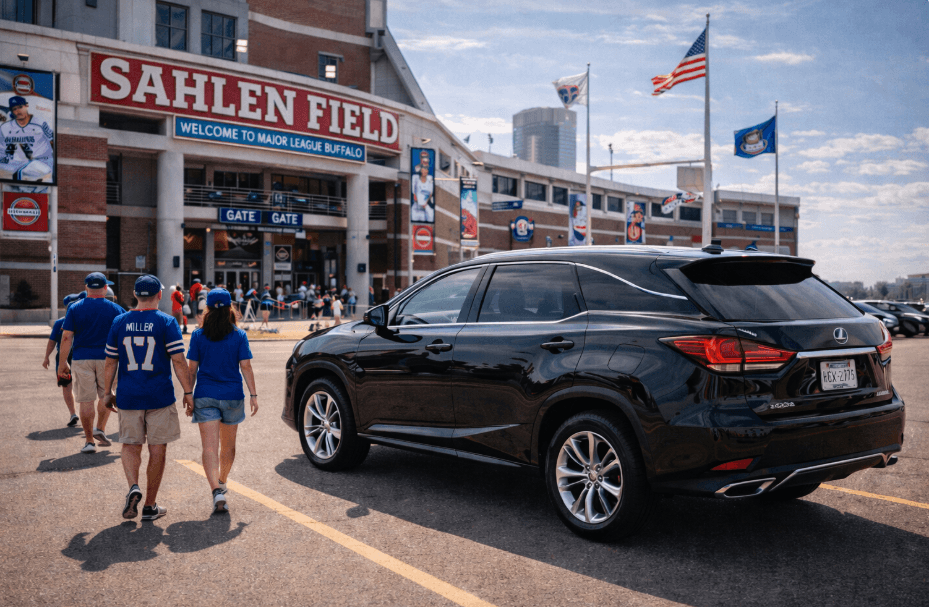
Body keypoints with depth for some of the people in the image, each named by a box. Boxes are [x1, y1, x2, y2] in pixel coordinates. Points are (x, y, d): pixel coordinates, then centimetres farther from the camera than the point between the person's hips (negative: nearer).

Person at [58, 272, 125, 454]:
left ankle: (89, 440, 8)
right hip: (107, 358, 0)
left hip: (81, 359, 0)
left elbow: (66, 337, -1)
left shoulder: (75, 309, 2)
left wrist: (62, 362, 5)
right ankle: (100, 428, 8)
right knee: (106, 395, 19)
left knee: (85, 400, 5)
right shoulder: (115, 309, 1)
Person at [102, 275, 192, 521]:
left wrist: (108, 393, 17)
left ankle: (133, 487, -10)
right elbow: (178, 361, -10)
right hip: (160, 397, -2)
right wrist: (188, 392, -3)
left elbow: (111, 361, 8)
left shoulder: (119, 322, 5)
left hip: (128, 397, 2)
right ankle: (150, 506, 13)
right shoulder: (167, 322, -5)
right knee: (157, 449, 7)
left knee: (130, 445, 15)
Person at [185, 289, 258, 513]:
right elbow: (246, 367, -5)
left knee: (209, 446, -4)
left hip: (205, 396, -1)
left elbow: (191, 369, 0)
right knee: (228, 445, 19)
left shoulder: (198, 335, -1)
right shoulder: (239, 336, -2)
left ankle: (217, 490, -21)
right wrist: (253, 395, -1)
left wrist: (188, 397, 8)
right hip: (232, 396, 1)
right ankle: (222, 483, 38)